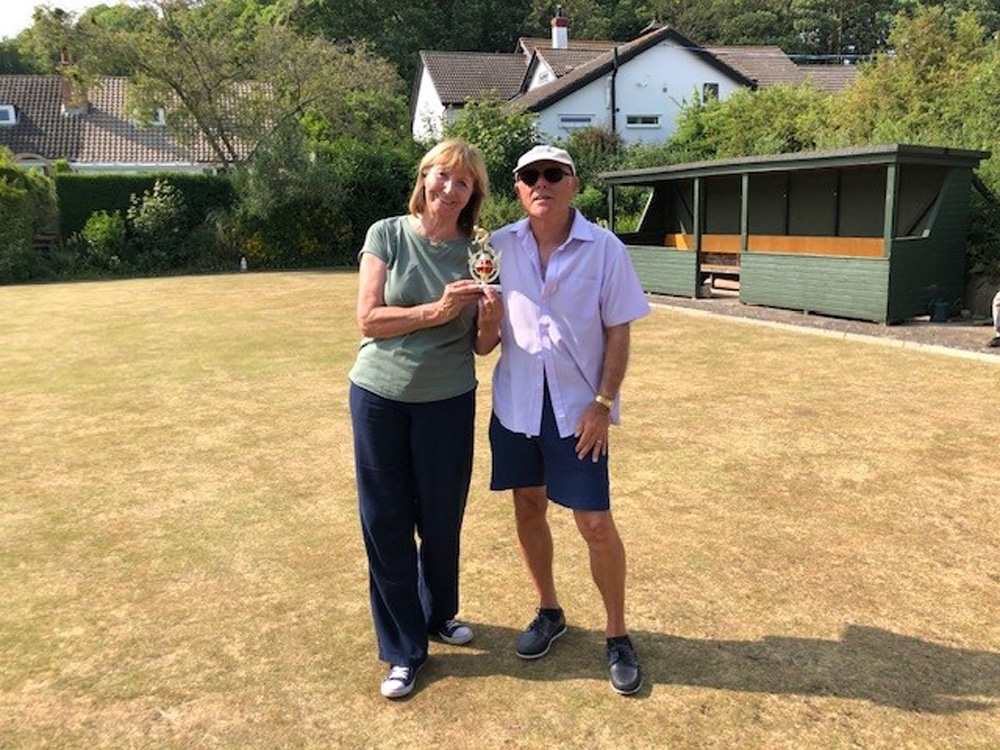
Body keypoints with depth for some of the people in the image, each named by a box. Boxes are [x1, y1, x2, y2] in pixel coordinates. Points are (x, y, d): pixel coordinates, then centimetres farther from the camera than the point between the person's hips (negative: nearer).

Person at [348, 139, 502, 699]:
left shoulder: (476, 252, 0)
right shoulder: (387, 235, -4)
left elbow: (479, 344, 2)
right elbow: (369, 318, -10)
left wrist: (489, 321, -19)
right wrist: (437, 310, -21)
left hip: (447, 401, 1)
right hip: (379, 396, -1)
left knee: (442, 520, 12)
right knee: (386, 522, 4)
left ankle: (439, 613, 40)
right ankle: (403, 649, 21)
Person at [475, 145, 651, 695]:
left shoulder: (604, 249, -8)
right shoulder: (500, 246, 1)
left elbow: (618, 334, -6)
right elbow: (488, 329, 9)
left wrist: (602, 404, -11)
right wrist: (483, 331, -13)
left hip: (577, 406, -3)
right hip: (516, 401, 4)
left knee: (595, 524, -1)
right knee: (528, 507, 14)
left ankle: (617, 635, 21)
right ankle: (549, 612, 36)